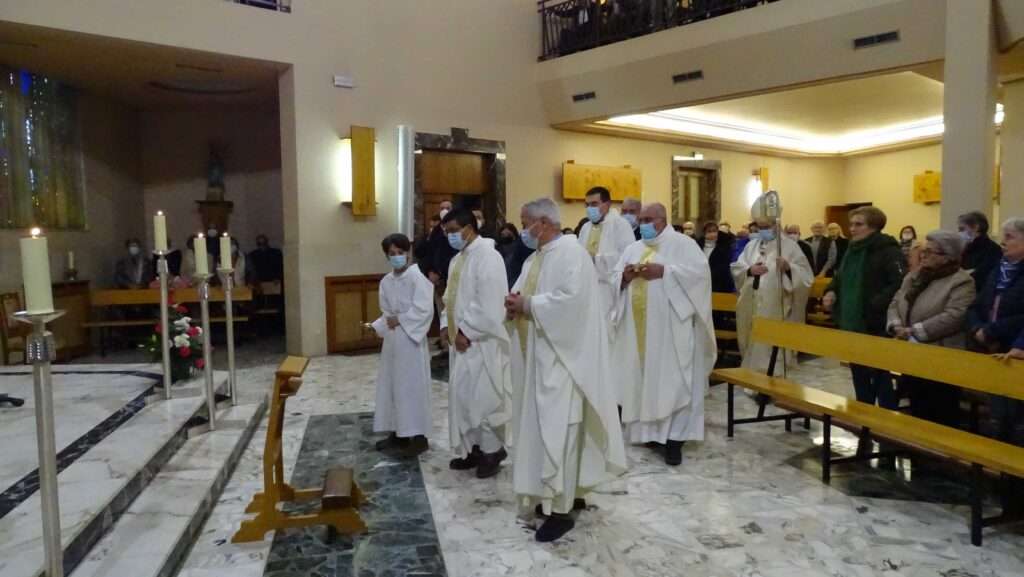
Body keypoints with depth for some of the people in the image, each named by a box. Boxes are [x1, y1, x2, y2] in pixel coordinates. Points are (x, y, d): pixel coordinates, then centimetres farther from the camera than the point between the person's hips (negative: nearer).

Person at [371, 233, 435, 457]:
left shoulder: (417, 277, -11)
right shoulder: (386, 281, 10)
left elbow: (423, 310, -17)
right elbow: (386, 312, 15)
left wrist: (399, 320, -13)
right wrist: (377, 326, -1)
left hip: (410, 339, -7)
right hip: (391, 340, 8)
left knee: (412, 386, -3)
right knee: (391, 385, 12)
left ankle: (419, 436, 5)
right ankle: (398, 433, 23)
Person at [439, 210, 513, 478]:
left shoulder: (488, 257, -14)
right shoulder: (458, 259, 15)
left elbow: (489, 304, -21)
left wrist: (466, 331, -18)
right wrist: (446, 325, 6)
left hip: (481, 341, -9)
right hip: (461, 339, 9)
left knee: (483, 396, -2)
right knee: (463, 395, 12)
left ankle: (492, 450, 12)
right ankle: (473, 448, 24)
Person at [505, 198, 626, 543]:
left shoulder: (571, 253, -13)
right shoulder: (535, 258, 15)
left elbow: (570, 299, -25)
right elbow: (525, 295, 17)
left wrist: (528, 304, -18)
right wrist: (516, 304, -6)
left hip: (561, 356, -9)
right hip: (538, 356, 10)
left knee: (557, 428, -7)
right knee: (545, 425, 13)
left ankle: (561, 509, 2)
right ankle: (567, 493, 26)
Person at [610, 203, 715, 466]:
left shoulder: (682, 244, 0)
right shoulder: (633, 249, 17)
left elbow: (700, 271, -14)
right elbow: (614, 280, 14)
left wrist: (664, 271, -19)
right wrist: (625, 276, -9)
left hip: (669, 328, -6)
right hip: (638, 328, 6)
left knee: (671, 380, -6)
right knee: (642, 378, 9)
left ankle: (674, 438, -2)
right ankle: (651, 430, 20)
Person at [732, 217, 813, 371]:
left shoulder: (789, 245, -1)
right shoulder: (751, 245, 12)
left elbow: (806, 274, -7)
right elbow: (736, 269, 8)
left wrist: (788, 267, -25)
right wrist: (749, 270, -13)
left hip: (775, 310, -4)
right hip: (751, 308, 5)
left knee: (772, 346, -3)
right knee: (753, 346, 12)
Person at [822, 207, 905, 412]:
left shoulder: (888, 251, -13)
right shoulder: (852, 250, 14)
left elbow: (900, 284, -24)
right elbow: (840, 278, 25)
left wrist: (876, 305, -30)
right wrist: (831, 292, 5)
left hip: (877, 326, -8)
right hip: (851, 323, 8)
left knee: (881, 375, 0)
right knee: (858, 373, 18)